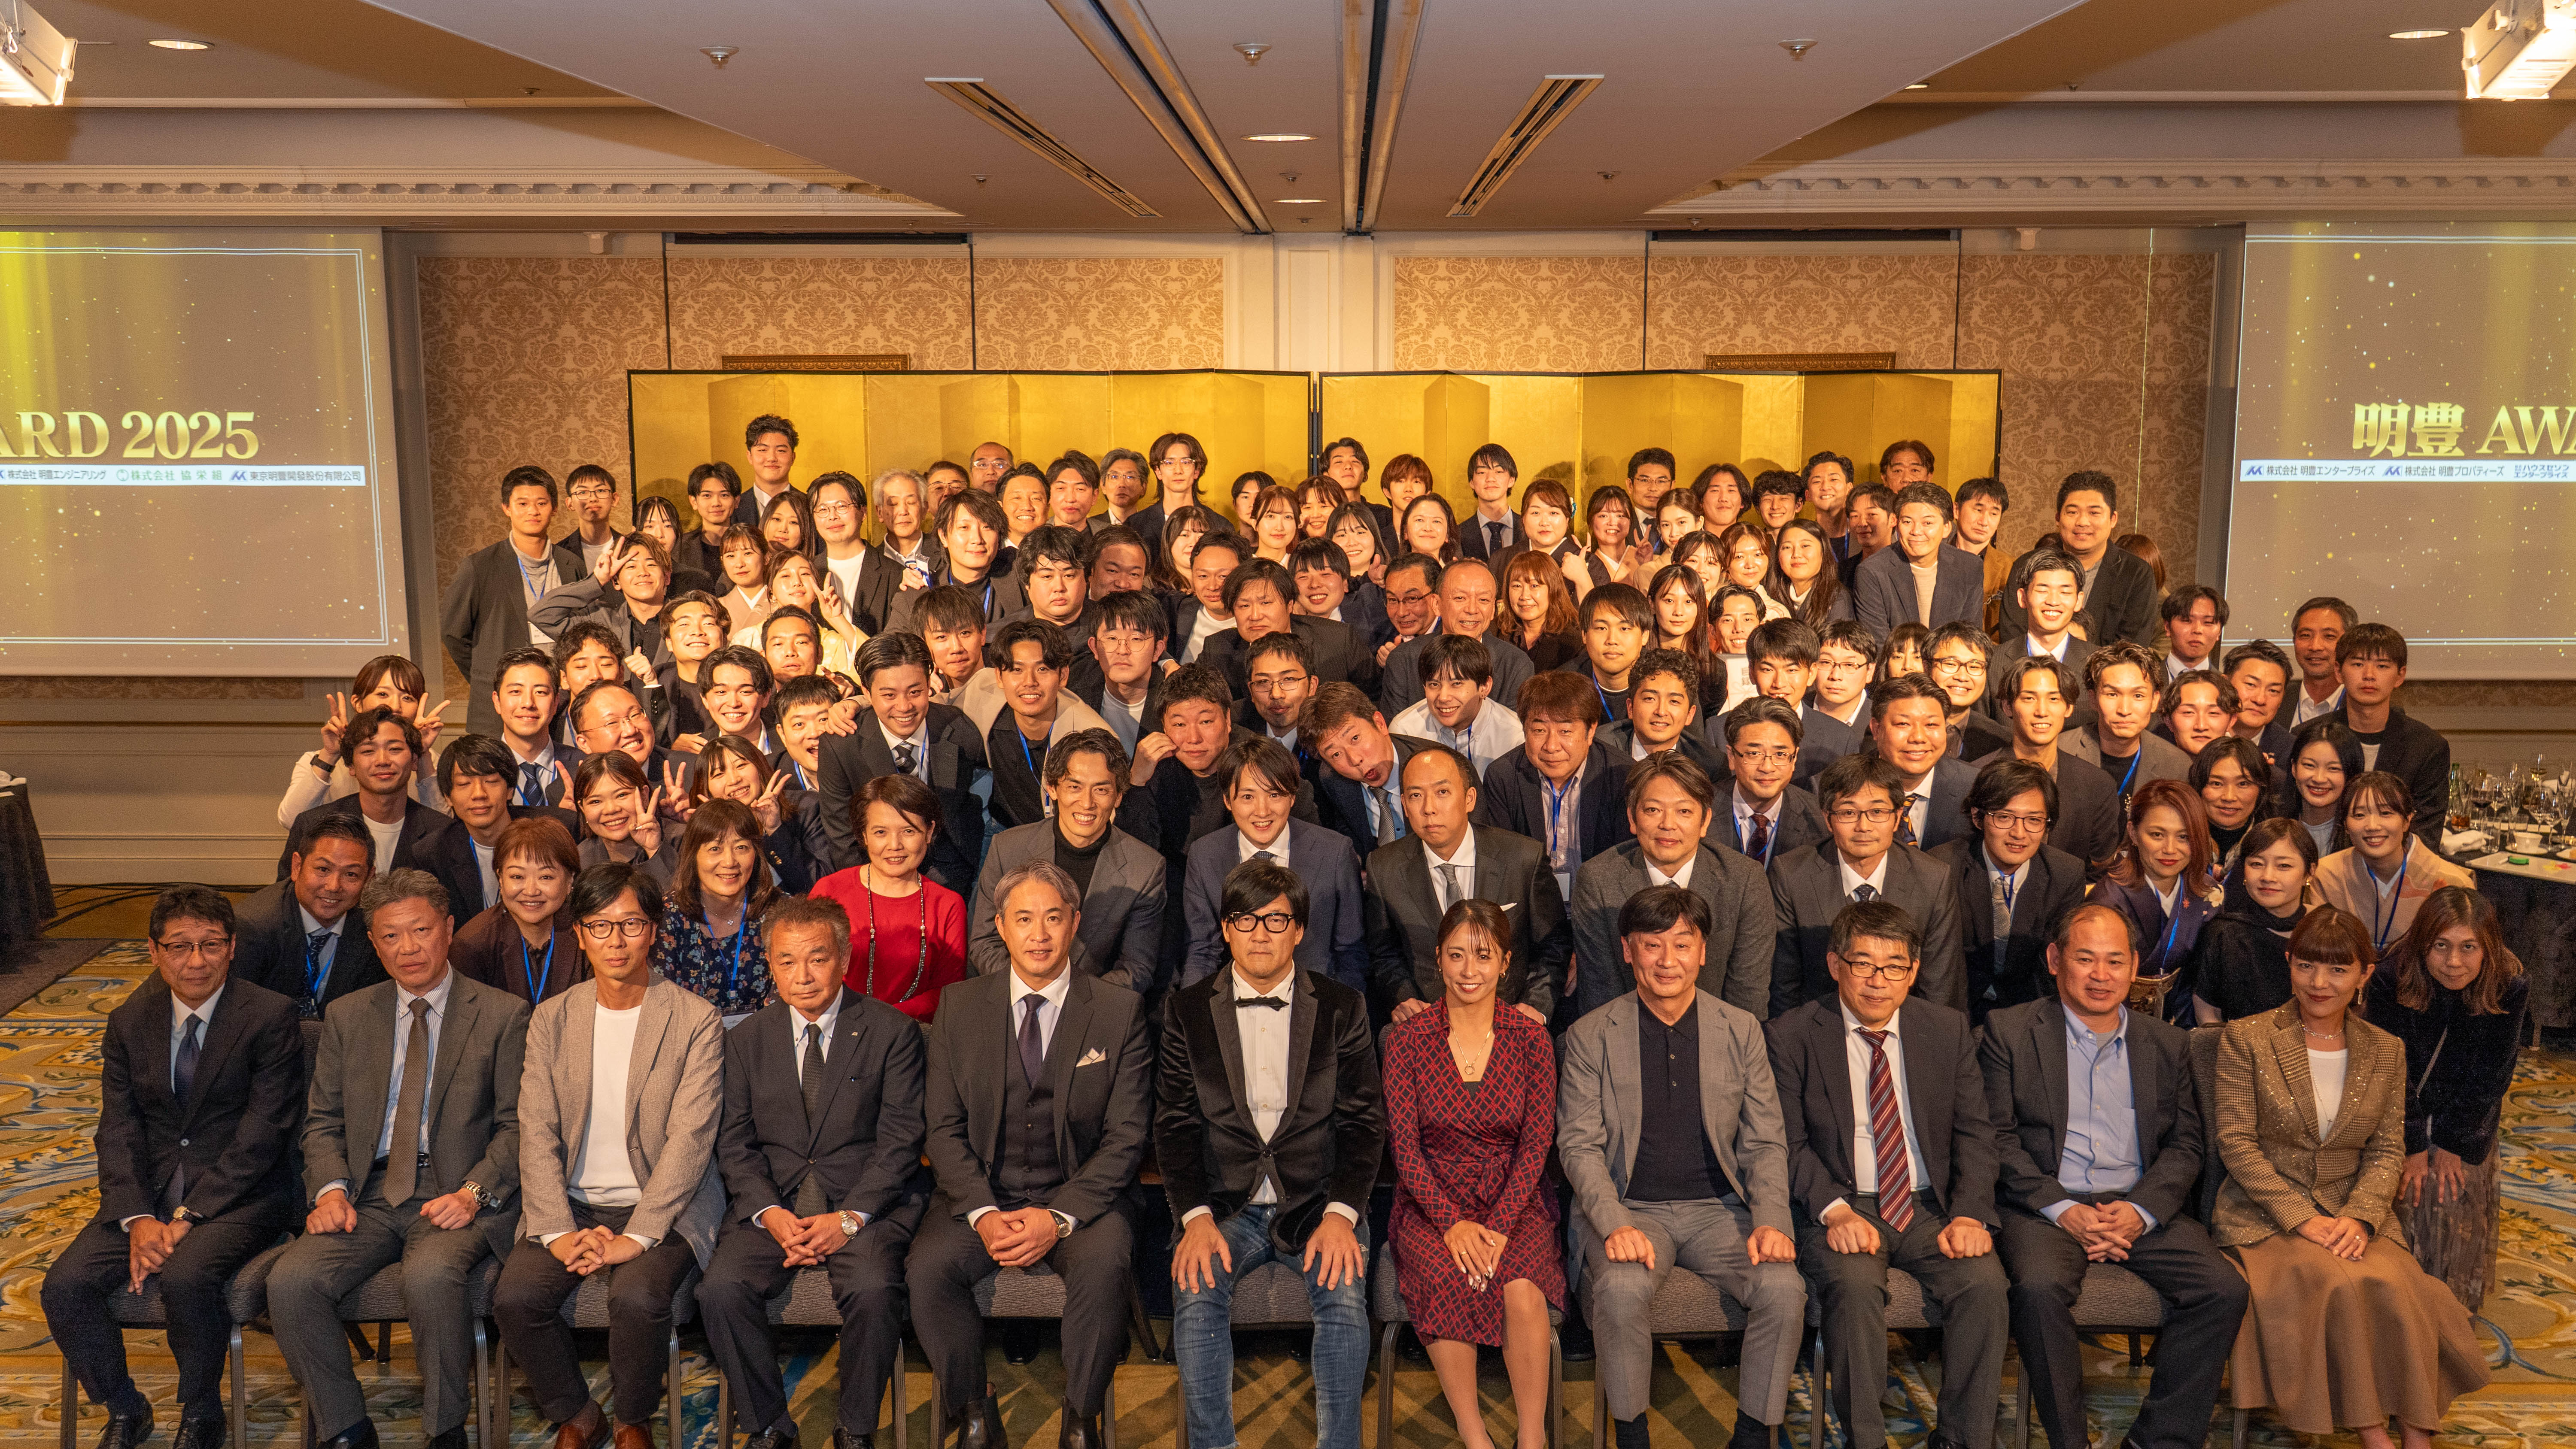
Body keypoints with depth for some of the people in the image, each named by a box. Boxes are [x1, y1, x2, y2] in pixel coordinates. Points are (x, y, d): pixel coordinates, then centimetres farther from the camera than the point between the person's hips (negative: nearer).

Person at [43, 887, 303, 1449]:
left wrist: (189, 1216, -19)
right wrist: (137, 1219, -14)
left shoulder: (270, 1017, -8)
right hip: (150, 1190, 5)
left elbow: (261, 1134, -13)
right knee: (64, 1287, -16)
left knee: (186, 1278, -32)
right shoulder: (129, 1023, 8)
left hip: (240, 1193, -5)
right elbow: (118, 1133, 2)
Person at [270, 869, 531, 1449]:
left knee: (430, 1276, -34)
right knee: (290, 1282, -22)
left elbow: (517, 1124, 0)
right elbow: (323, 1121, 15)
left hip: (455, 1194, -4)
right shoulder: (347, 1018, 15)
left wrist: (473, 1191, -16)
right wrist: (332, 1188, -5)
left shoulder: (502, 1015, 3)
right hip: (369, 1194, 4)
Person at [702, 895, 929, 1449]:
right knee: (721, 1290, -24)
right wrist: (770, 1213, -11)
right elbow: (734, 1142, 7)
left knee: (873, 1291, -31)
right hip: (772, 1201, 3)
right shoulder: (747, 1039, 10)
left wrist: (850, 1218, -16)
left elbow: (900, 1139, -4)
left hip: (867, 1201, -3)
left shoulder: (892, 1032, 0)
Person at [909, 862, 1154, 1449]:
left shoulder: (1120, 1011, -1)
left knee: (1104, 1264, -32)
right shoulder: (960, 1006, 5)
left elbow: (1126, 1137, -4)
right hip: (983, 1195, 2)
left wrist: (1059, 1218, -16)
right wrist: (984, 1214, -13)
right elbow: (946, 1128, 3)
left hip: (1078, 1197, -2)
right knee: (927, 1268, -26)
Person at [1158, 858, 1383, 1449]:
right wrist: (1196, 1218, -13)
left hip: (1318, 1203, 0)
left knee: (1344, 1294, -28)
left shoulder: (1342, 1008, 5)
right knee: (1196, 1294, -27)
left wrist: (1340, 1215, -14)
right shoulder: (1190, 1011, 6)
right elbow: (1174, 1124, 2)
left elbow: (1364, 1122, 1)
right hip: (1226, 1206, 1)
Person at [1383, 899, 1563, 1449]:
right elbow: (1404, 1143, -3)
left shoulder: (1530, 1039, 1)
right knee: (1445, 1281, -31)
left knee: (1521, 1290, -29)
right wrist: (1453, 1223, -16)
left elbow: (1537, 1141, -3)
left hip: (1514, 1200, 0)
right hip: (1431, 1202, 0)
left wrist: (1499, 1227, -15)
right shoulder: (1408, 1037, -1)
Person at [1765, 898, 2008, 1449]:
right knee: (1854, 1285, -31)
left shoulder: (1949, 1028, 8)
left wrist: (1970, 1215, -10)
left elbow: (1974, 1132, 6)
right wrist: (1834, 1211, -21)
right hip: (1842, 1209, -2)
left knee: (1985, 1283, -24)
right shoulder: (1791, 1036, -1)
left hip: (1930, 1208, 3)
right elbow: (1788, 1144, -5)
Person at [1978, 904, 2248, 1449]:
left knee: (2224, 1290, -20)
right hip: (2045, 1205, -3)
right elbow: (1998, 1139, -1)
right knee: (2040, 1288, -32)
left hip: (2142, 1207, 3)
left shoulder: (2168, 1043, 16)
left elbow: (2185, 1144, 10)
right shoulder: (2009, 1032, 6)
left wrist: (2140, 1211, -8)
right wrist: (2062, 1210, -14)